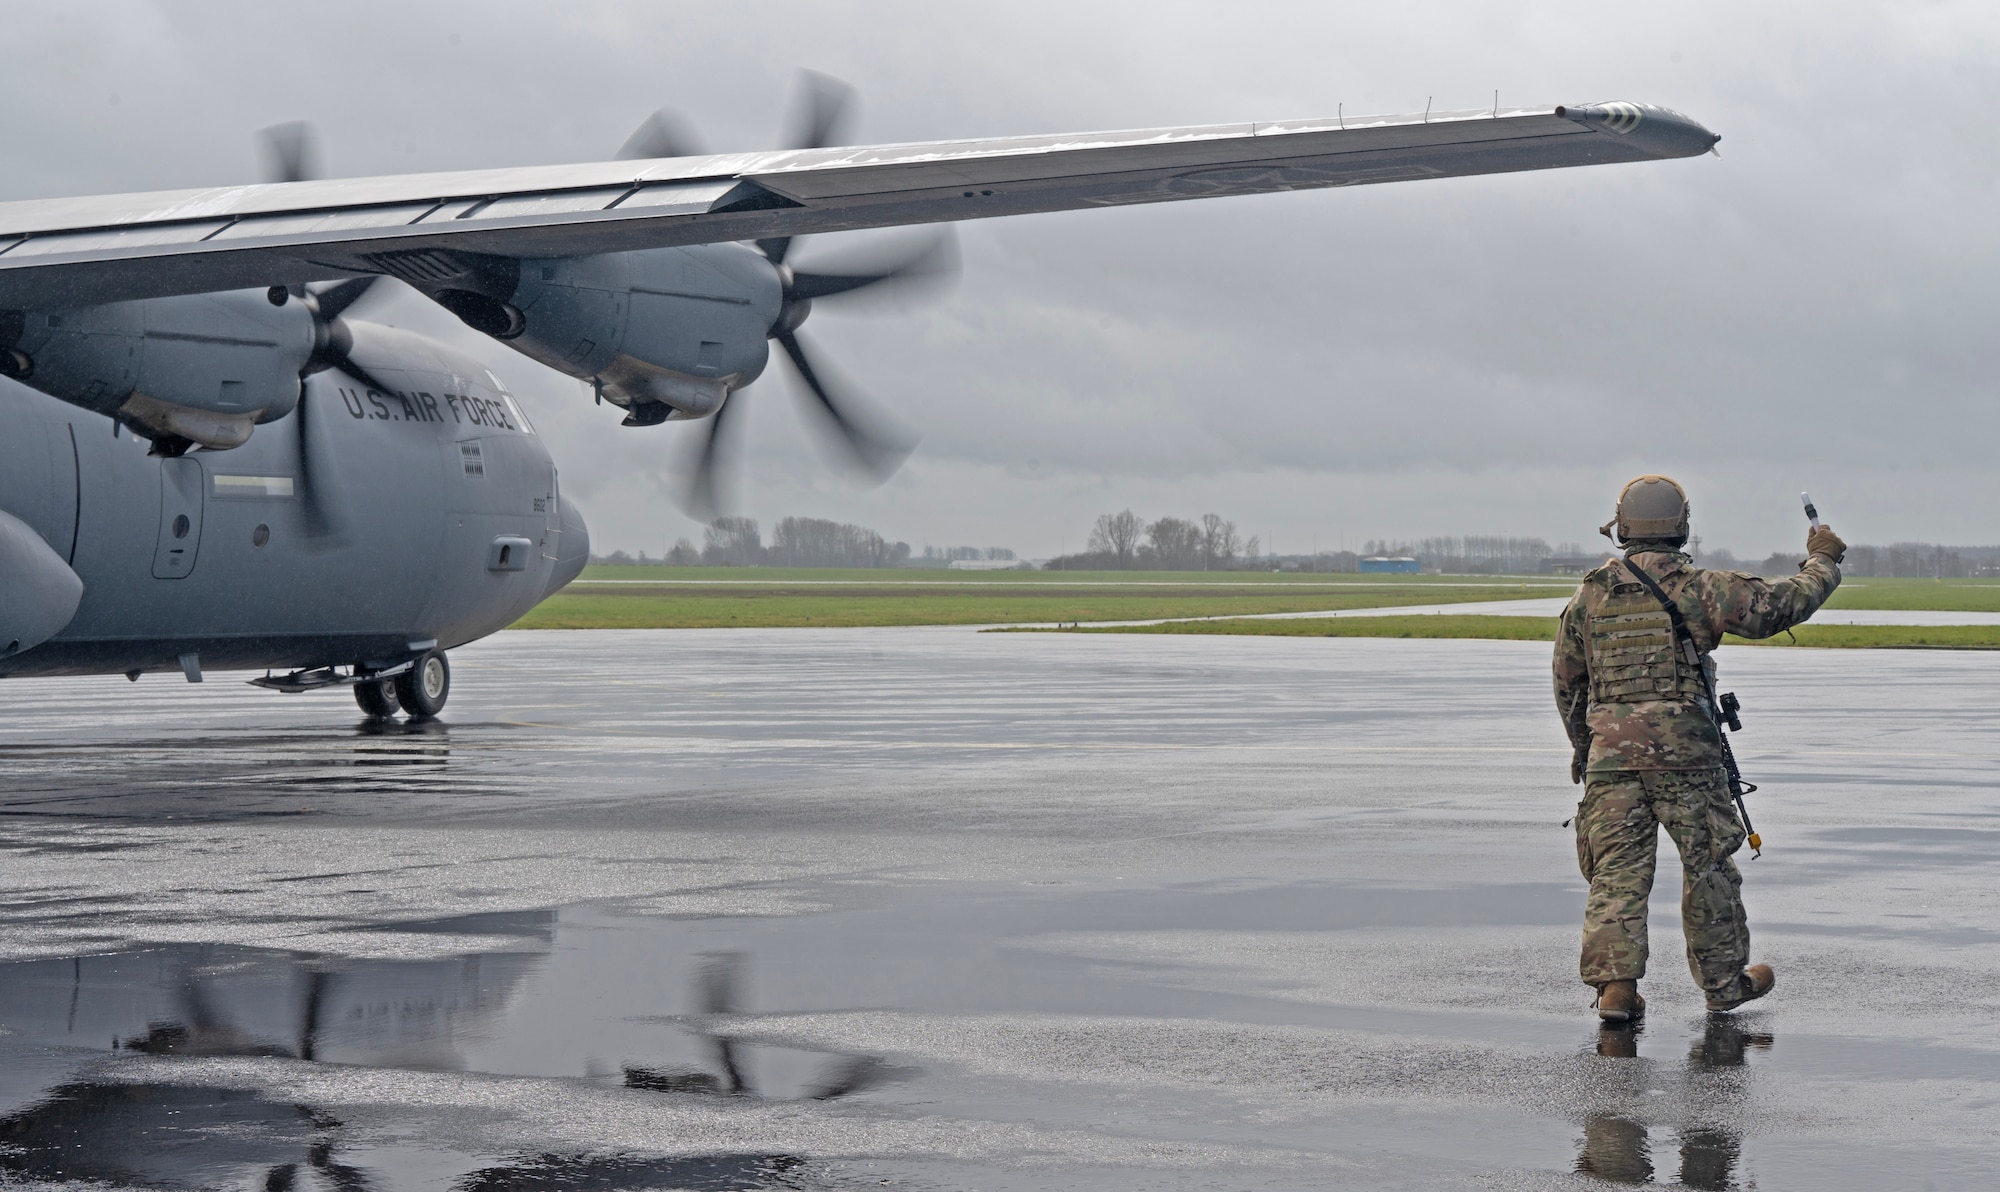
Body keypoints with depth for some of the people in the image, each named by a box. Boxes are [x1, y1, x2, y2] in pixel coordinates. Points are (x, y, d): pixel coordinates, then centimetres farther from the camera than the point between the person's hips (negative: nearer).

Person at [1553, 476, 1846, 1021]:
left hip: (1610, 751, 3)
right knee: (1707, 866, 11)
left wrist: (1583, 745, 30)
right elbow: (1780, 604, -2)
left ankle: (1614, 982, -9)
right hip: (1686, 751, -3)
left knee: (1618, 871, 3)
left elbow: (1566, 682, 16)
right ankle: (1724, 981, 21)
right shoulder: (1700, 589, -5)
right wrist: (1821, 562, 17)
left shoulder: (1589, 596, 7)